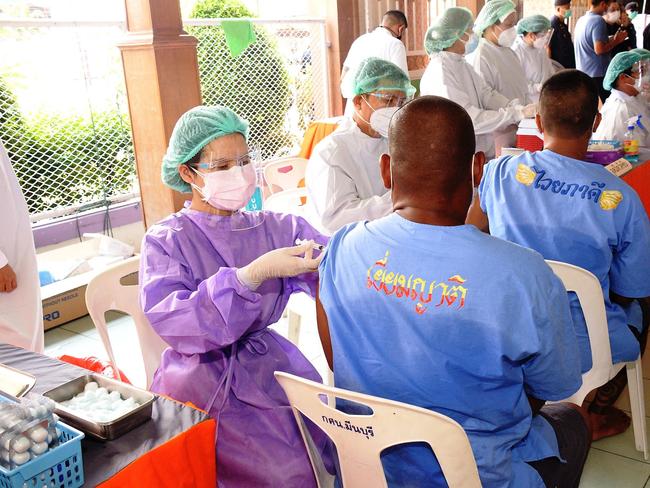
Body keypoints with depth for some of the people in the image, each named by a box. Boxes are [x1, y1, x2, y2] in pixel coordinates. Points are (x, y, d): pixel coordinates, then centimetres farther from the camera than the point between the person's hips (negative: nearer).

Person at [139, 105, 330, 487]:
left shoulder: (276, 228, 4)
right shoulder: (166, 241, -2)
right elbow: (168, 320, -18)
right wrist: (254, 274, -27)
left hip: (272, 370, 3)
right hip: (204, 386, -3)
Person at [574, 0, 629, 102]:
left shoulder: (581, 20, 12)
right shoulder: (598, 20, -14)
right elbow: (599, 49, -23)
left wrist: (612, 39, 19)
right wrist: (616, 40, -8)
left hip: (583, 73, 9)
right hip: (598, 74, -8)